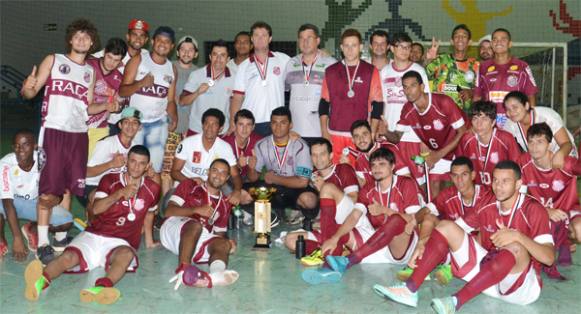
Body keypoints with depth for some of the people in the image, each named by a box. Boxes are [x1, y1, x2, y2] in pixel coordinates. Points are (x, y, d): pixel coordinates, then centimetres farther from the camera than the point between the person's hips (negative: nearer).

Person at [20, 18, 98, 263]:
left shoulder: (90, 71, 19)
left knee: (71, 188, 3)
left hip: (79, 133, 4)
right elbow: (30, 93, 3)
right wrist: (28, 88, -20)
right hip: (53, 131, -4)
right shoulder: (53, 60, 8)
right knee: (49, 190, -7)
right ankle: (43, 243, 0)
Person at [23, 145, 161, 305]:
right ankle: (41, 281, -60)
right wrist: (120, 193, -19)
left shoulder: (152, 189, 9)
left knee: (126, 254, -39)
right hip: (94, 236, 1)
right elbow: (96, 209, -7)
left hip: (120, 243, -1)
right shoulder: (110, 180, 6)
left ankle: (102, 287, -68)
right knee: (69, 256, -31)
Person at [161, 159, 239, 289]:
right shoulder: (189, 185, 14)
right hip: (173, 228, -3)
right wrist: (197, 210, -10)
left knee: (223, 244, -29)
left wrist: (227, 241, 0)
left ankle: (217, 274, -63)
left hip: (200, 239, 3)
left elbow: (219, 233, 25)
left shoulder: (225, 204, 25)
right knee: (195, 225, -36)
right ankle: (183, 269, -60)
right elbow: (169, 211, 3)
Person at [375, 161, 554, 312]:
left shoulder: (533, 209, -13)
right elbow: (455, 227, 5)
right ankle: (410, 290, -22)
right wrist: (424, 246, -11)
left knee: (515, 247, -39)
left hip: (521, 283, -5)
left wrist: (518, 235, -37)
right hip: (488, 274, 6)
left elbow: (549, 257, -22)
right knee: (446, 226, -7)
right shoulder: (488, 209, 4)